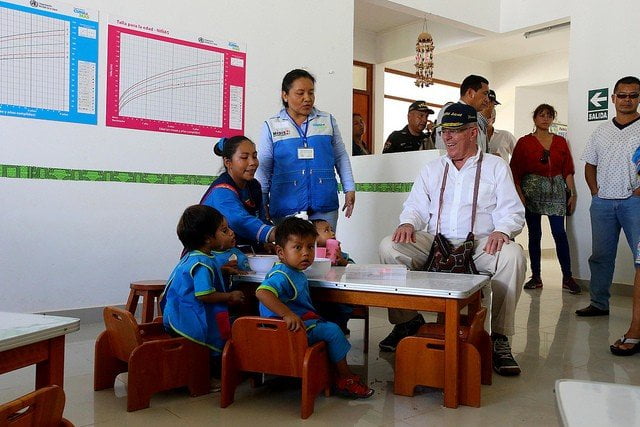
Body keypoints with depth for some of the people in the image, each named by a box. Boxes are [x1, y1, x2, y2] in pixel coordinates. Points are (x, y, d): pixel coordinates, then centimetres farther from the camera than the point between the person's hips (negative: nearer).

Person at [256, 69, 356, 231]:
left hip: (324, 206, 1)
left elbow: (341, 158, 15)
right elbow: (263, 168, 7)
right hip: (286, 206, -1)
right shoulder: (271, 126, 6)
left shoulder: (328, 121, 10)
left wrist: (349, 190, 10)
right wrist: (262, 203, 4)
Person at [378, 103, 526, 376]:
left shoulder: (496, 166, 10)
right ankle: (407, 320, -5)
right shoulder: (431, 169, 19)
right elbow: (416, 207, 15)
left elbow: (512, 210, 2)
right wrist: (408, 223, -10)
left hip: (481, 246, -2)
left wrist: (502, 231, -21)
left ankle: (500, 337, -20)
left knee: (512, 255, -34)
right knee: (389, 246, -21)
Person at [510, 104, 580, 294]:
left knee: (559, 233, -6)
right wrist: (520, 195, -10)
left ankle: (567, 277, 1)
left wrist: (572, 194, 4)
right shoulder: (524, 142, 4)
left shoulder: (560, 142, 12)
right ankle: (536, 277, 10)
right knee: (534, 234, 3)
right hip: (532, 191, -1)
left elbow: (568, 170, 11)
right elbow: (515, 172, -1)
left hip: (556, 191, 1)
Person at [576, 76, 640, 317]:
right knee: (600, 256, 9)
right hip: (602, 202, 4)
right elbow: (590, 165, 19)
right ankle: (599, 304, 19)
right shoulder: (601, 131, 14)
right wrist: (595, 189, 5)